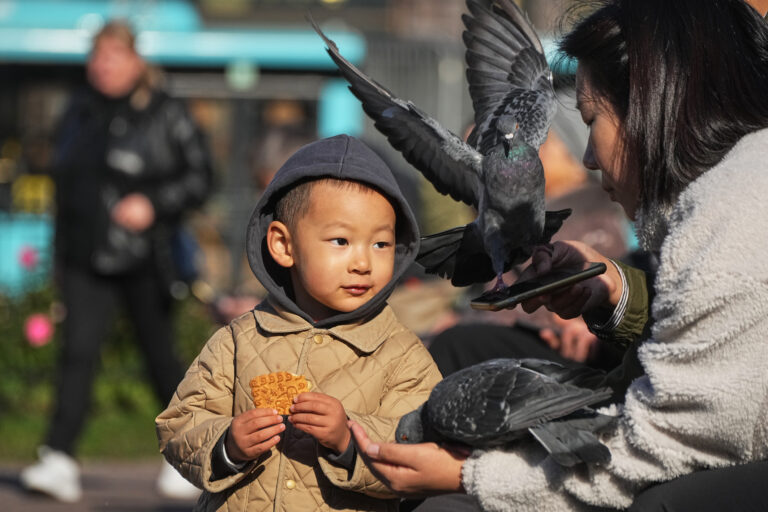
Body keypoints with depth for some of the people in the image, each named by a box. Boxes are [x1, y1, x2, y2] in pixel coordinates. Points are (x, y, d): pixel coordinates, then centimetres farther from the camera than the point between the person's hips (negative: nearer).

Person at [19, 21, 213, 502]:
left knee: (161, 355, 6)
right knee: (78, 352, -10)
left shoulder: (166, 115, -3)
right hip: (87, 261, 3)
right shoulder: (79, 112, 11)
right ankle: (60, 462, -19)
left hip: (144, 260, -3)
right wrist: (61, 253, 17)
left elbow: (200, 177, -2)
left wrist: (154, 203, -19)